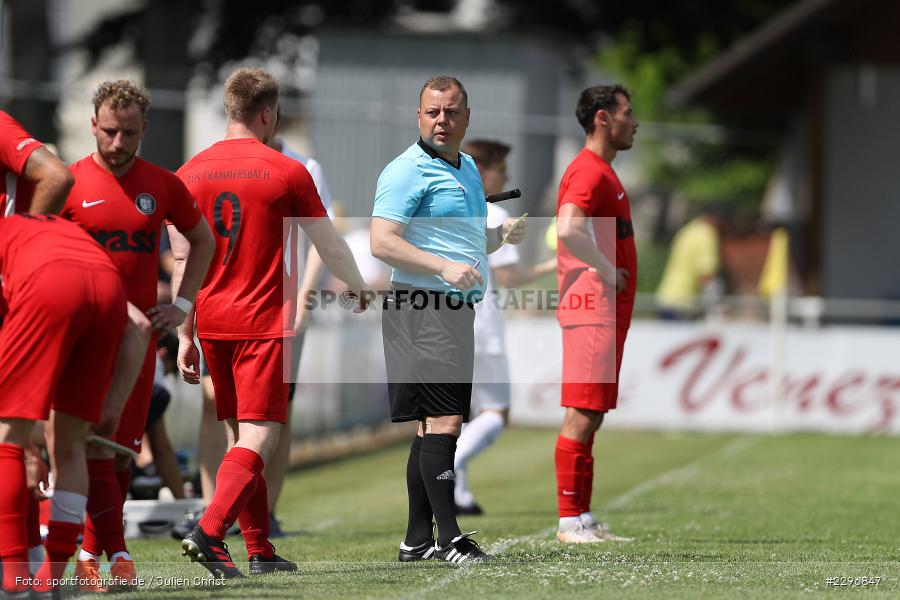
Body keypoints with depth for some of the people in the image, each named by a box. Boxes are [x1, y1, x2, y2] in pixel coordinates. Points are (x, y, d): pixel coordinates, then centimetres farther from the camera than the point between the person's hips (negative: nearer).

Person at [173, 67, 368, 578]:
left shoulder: (191, 173, 5)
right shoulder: (287, 172, -5)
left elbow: (182, 263, 5)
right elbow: (330, 247, 4)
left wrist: (185, 336, 9)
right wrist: (359, 286, 24)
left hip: (213, 324, 5)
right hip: (265, 324, -5)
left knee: (242, 435, 14)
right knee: (258, 438, -8)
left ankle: (261, 550, 15)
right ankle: (209, 532, -27)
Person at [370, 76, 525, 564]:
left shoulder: (468, 168, 20)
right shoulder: (407, 171, -9)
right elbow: (381, 242, -17)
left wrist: (501, 235, 11)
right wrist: (444, 267, -25)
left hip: (454, 312, 9)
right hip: (422, 309, -9)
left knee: (433, 427, 9)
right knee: (443, 420, -14)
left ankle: (418, 539, 12)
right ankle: (448, 537, -15)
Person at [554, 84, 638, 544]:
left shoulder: (601, 171, 20)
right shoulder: (588, 171, -13)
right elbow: (567, 230, -28)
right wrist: (608, 273, -19)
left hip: (608, 311, 10)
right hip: (592, 307, -10)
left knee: (591, 415, 10)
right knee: (583, 414, -10)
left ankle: (582, 519, 12)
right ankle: (570, 521, -10)